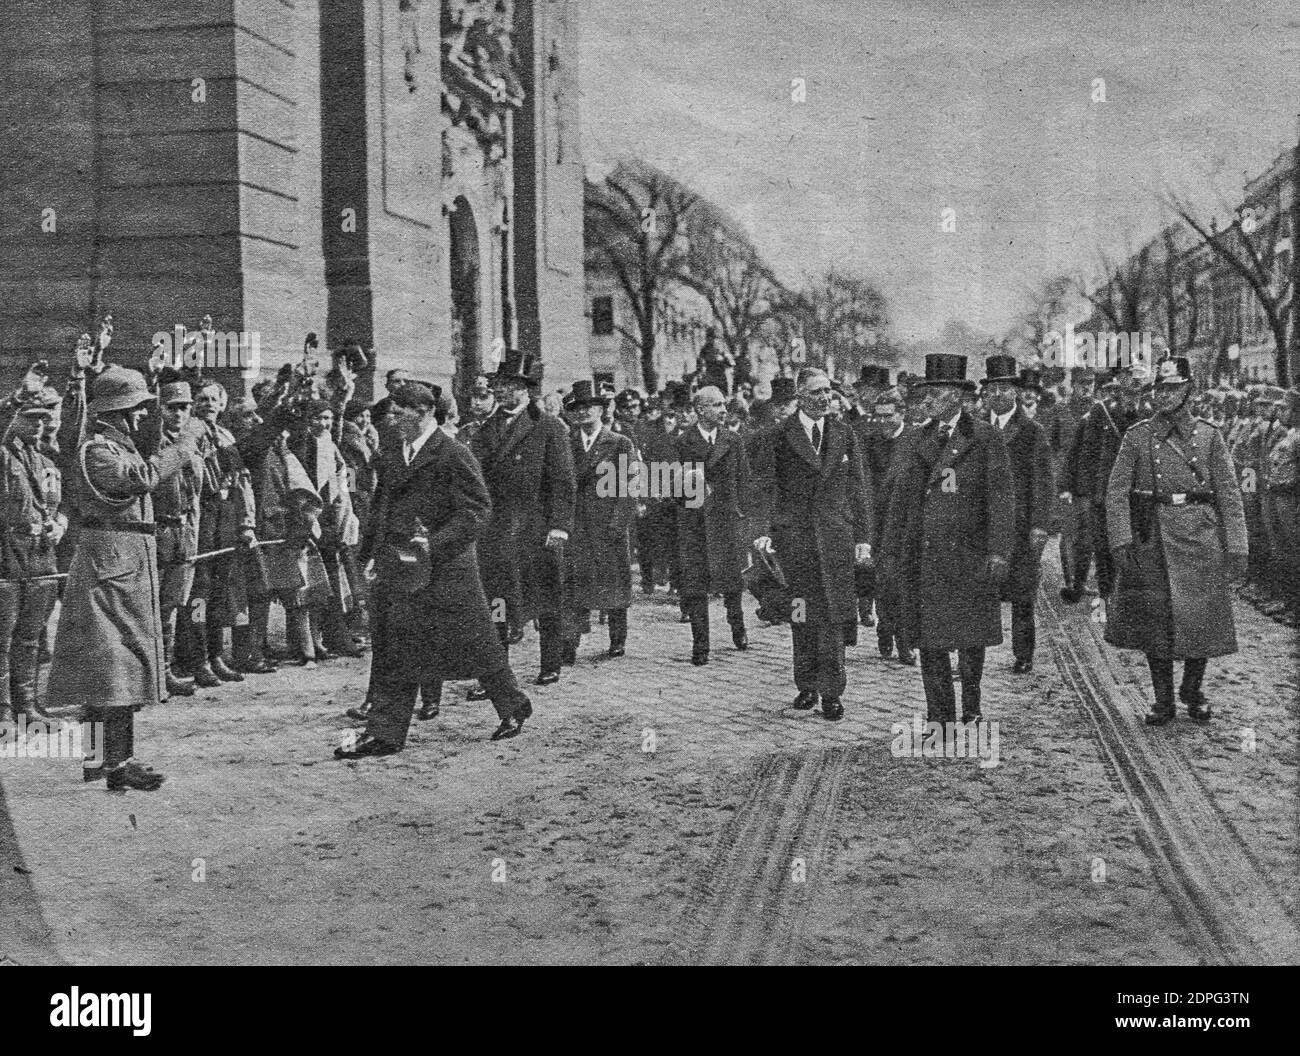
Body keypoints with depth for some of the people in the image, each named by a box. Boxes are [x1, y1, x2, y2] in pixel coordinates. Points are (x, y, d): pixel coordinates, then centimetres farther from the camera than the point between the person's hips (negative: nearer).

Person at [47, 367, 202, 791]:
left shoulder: (117, 445, 19)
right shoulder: (97, 450, -14)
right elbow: (143, 477, -30)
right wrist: (186, 443, -25)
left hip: (130, 561, 11)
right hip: (114, 558, -11)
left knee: (113, 660, 14)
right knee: (120, 659, -12)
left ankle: (98, 755, 22)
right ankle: (118, 764, -13)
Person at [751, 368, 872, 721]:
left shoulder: (844, 436, 11)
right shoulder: (776, 438, 1)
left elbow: (858, 490, 12)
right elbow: (763, 489, -1)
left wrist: (862, 538, 7)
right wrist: (761, 532, -12)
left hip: (835, 538, 2)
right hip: (793, 538, -1)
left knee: (832, 617, -2)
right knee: (801, 617, 5)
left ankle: (832, 692, 3)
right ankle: (806, 686, 18)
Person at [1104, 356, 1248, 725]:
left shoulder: (1208, 436, 5)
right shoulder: (1137, 436, 3)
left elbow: (1230, 495, 3)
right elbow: (1116, 492, -1)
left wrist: (1236, 549, -4)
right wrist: (1121, 541, -13)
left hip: (1199, 537, 0)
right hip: (1151, 539, 0)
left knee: (1202, 617, 2)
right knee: (1154, 620, 3)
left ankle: (1192, 689, 26)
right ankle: (1163, 700, 17)